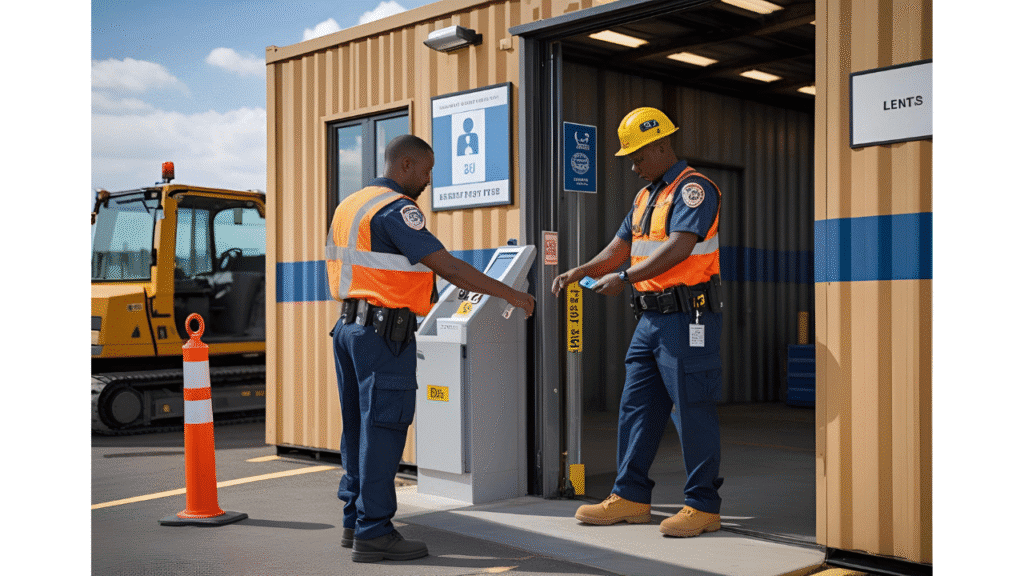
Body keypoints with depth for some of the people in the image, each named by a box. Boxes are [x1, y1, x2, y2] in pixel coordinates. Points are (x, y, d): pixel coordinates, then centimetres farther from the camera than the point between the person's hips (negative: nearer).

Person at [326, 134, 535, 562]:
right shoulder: (395, 209, -13)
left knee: (359, 427, 14)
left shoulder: (349, 205, 16)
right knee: (382, 428, -5)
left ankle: (355, 521, 22)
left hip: (349, 327, 10)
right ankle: (373, 533, -1)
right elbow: (447, 266, -19)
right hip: (384, 332, -10)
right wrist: (510, 294, -15)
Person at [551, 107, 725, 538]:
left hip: (688, 317, -9)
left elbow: (679, 248, -24)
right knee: (636, 407, 11)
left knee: (693, 412, -3)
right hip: (651, 317, 9)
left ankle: (704, 506, 7)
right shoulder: (646, 196, 18)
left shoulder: (693, 189, -11)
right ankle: (630, 498, 20)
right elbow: (620, 248, 20)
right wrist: (579, 273, 6)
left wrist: (626, 278, -28)